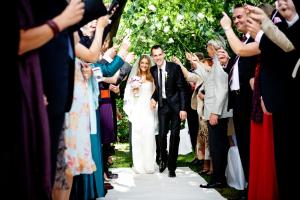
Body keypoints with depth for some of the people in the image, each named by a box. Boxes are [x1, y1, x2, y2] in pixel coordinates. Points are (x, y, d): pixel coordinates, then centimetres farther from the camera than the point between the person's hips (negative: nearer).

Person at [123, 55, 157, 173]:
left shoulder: (152, 78, 10)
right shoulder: (134, 77, 8)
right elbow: (129, 94, 6)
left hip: (149, 111, 0)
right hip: (137, 111, 0)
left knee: (149, 137, -4)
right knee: (137, 137, -2)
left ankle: (149, 165, 2)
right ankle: (139, 165, 2)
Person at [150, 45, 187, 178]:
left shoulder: (174, 67, -11)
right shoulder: (153, 70, 3)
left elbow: (182, 88, -9)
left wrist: (183, 108, -14)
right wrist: (153, 98, -5)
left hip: (175, 105, -3)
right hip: (162, 105, 3)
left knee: (174, 136, 0)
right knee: (162, 134, -1)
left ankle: (171, 166, 12)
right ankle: (163, 160, 26)